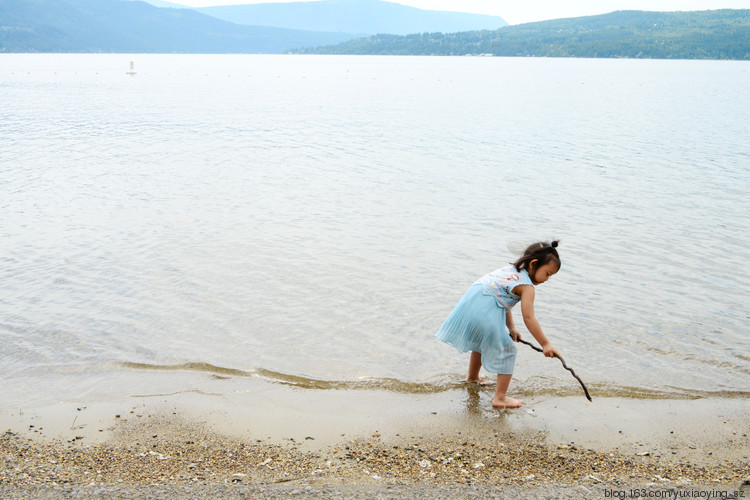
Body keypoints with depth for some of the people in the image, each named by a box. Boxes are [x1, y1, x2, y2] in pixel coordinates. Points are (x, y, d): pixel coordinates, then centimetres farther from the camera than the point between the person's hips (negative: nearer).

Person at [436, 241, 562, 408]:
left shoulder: (511, 269, 21)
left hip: (468, 304, 9)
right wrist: (545, 344, -10)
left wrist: (511, 328, 17)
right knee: (506, 350, 3)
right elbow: (529, 318, -14)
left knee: (481, 342, 33)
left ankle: (473, 377, 56)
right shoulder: (527, 286, -7)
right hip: (486, 316, -9)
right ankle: (500, 397, 4)